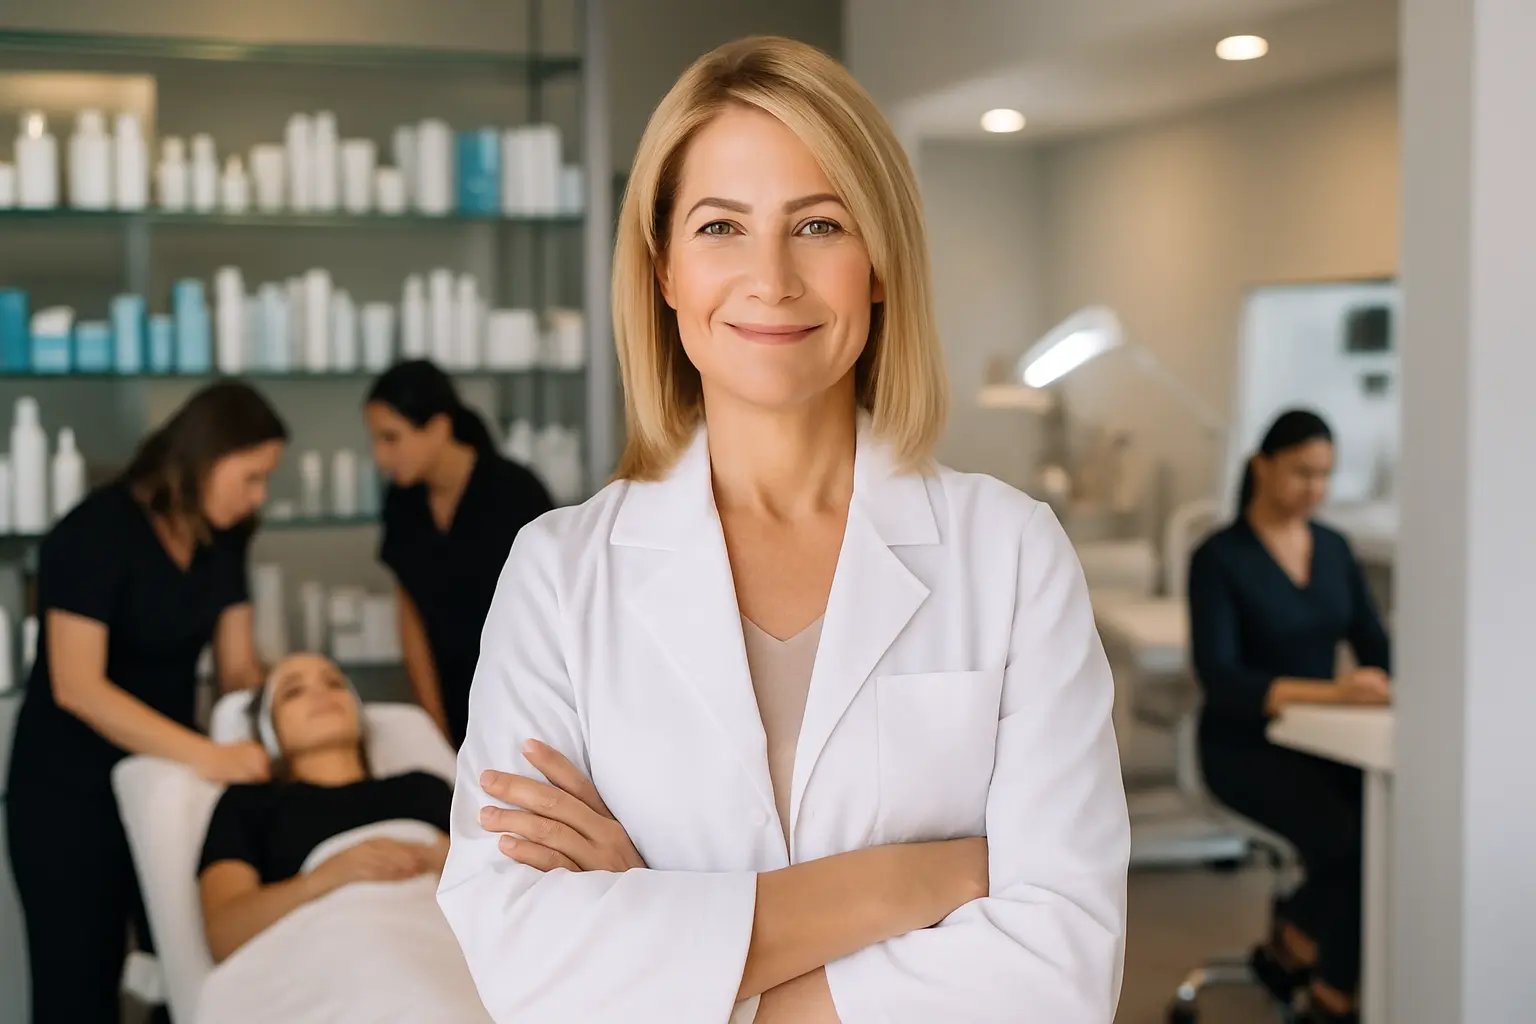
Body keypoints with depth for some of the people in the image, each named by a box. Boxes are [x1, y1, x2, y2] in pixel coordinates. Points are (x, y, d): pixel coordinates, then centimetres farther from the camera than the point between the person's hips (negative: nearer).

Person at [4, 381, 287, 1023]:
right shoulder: (97, 533, -20)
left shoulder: (221, 539, 0)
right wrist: (207, 755, -33)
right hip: (71, 790, -6)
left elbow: (238, 667, 2)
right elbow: (76, 686, -25)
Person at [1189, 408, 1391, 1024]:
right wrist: (1329, 691, -33)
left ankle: (1295, 943, -4)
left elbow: (1374, 646, 7)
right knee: (1348, 838, -29)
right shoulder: (1219, 558, -10)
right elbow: (1218, 679, -20)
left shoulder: (1334, 548, 9)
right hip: (1245, 746, -5)